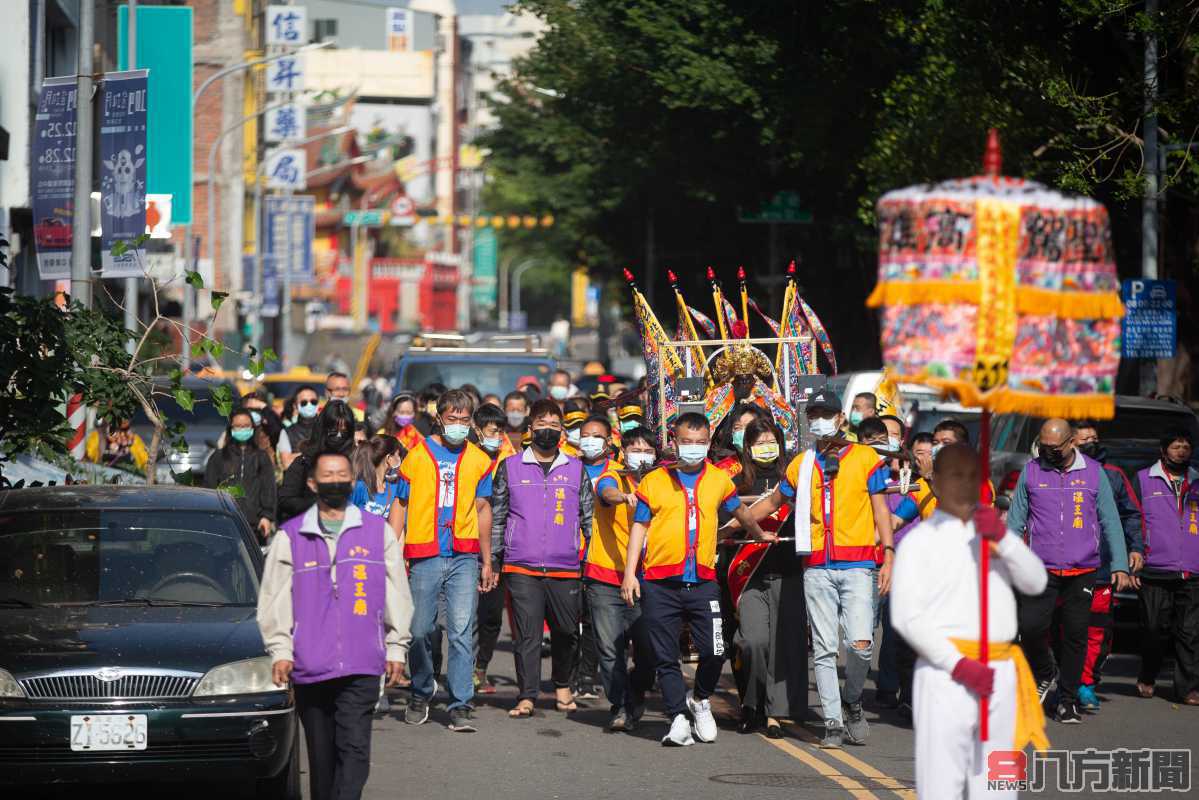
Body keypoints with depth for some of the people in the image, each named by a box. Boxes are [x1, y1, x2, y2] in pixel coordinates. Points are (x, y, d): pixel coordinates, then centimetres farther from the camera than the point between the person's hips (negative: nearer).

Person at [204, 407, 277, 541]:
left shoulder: (261, 457, 15)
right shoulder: (218, 457, 13)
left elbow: (268, 489, 10)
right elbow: (209, 487, 11)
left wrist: (267, 516, -2)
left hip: (255, 524, 1)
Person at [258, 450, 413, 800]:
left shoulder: (378, 531, 9)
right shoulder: (290, 537, 8)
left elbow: (397, 595, 13)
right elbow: (274, 600, 8)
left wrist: (396, 648, 10)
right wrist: (280, 650, -1)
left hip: (361, 667, -1)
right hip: (309, 667, 1)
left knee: (354, 750, -14)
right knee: (321, 757, 8)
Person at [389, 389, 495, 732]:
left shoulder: (478, 461, 10)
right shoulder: (417, 456, 4)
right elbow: (400, 505, 8)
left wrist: (487, 562, 16)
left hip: (464, 558, 1)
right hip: (424, 557, -1)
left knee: (462, 633, -7)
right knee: (419, 631, 4)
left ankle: (460, 706, -6)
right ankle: (421, 693, 24)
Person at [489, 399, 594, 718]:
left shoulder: (576, 469, 10)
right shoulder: (510, 468, 8)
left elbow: (588, 517, 14)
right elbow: (496, 517, 11)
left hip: (565, 569, 1)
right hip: (522, 569, -1)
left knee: (566, 632, 8)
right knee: (527, 634, -5)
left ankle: (562, 685, 29)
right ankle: (527, 696, -2)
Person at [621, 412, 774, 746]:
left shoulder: (719, 480, 10)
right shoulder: (654, 481, 5)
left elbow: (738, 511, 29)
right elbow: (639, 527, 7)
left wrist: (759, 534, 45)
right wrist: (629, 572, 0)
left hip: (702, 581, 1)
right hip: (659, 584, -1)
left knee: (714, 651, -8)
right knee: (665, 657, 0)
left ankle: (700, 700, 19)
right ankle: (679, 718, 9)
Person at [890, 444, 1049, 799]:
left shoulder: (994, 534, 20)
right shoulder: (920, 540, 2)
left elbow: (1035, 582, 5)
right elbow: (907, 616, -7)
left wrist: (1003, 538, -12)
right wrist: (958, 664, -14)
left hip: (1001, 676, 5)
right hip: (945, 675, -5)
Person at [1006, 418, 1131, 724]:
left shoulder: (1093, 472, 5)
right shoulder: (1031, 472, 5)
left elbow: (1110, 521, 8)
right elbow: (1015, 521, 9)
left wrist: (1119, 565, 2)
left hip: (1082, 571, 0)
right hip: (1042, 570, 0)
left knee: (1076, 635, 1)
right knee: (1031, 627, -12)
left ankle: (1068, 700, 13)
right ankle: (1043, 674, 17)